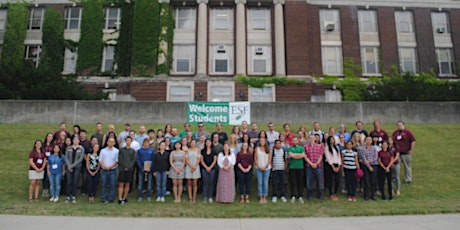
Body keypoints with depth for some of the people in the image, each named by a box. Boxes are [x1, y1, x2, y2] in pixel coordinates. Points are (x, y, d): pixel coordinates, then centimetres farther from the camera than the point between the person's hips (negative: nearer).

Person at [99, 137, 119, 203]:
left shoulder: (116, 151, 3)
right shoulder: (103, 150, 10)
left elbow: (117, 161, -3)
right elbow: (100, 160, 4)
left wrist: (110, 167, -13)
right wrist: (105, 166, -11)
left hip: (112, 170, -2)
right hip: (104, 170, 2)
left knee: (112, 185, 0)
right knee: (104, 185, 4)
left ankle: (111, 199, 8)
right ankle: (104, 199, 11)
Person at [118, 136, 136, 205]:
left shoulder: (133, 151, 10)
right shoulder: (121, 150, 6)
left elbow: (134, 160, 2)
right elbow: (120, 159, -1)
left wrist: (128, 167, -10)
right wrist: (124, 167, -11)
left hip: (130, 169, 2)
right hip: (122, 169, -2)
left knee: (127, 184, 5)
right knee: (121, 184, -3)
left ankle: (125, 198, 14)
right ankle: (120, 199, -2)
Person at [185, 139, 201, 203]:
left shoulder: (198, 150, 5)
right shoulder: (188, 150, 5)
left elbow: (198, 159, 0)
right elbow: (186, 159, -1)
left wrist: (194, 167, -9)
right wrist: (191, 166, -11)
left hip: (196, 167, -1)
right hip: (189, 167, 1)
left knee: (195, 183, -1)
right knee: (189, 183, 2)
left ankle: (194, 198, 5)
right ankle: (190, 198, 7)